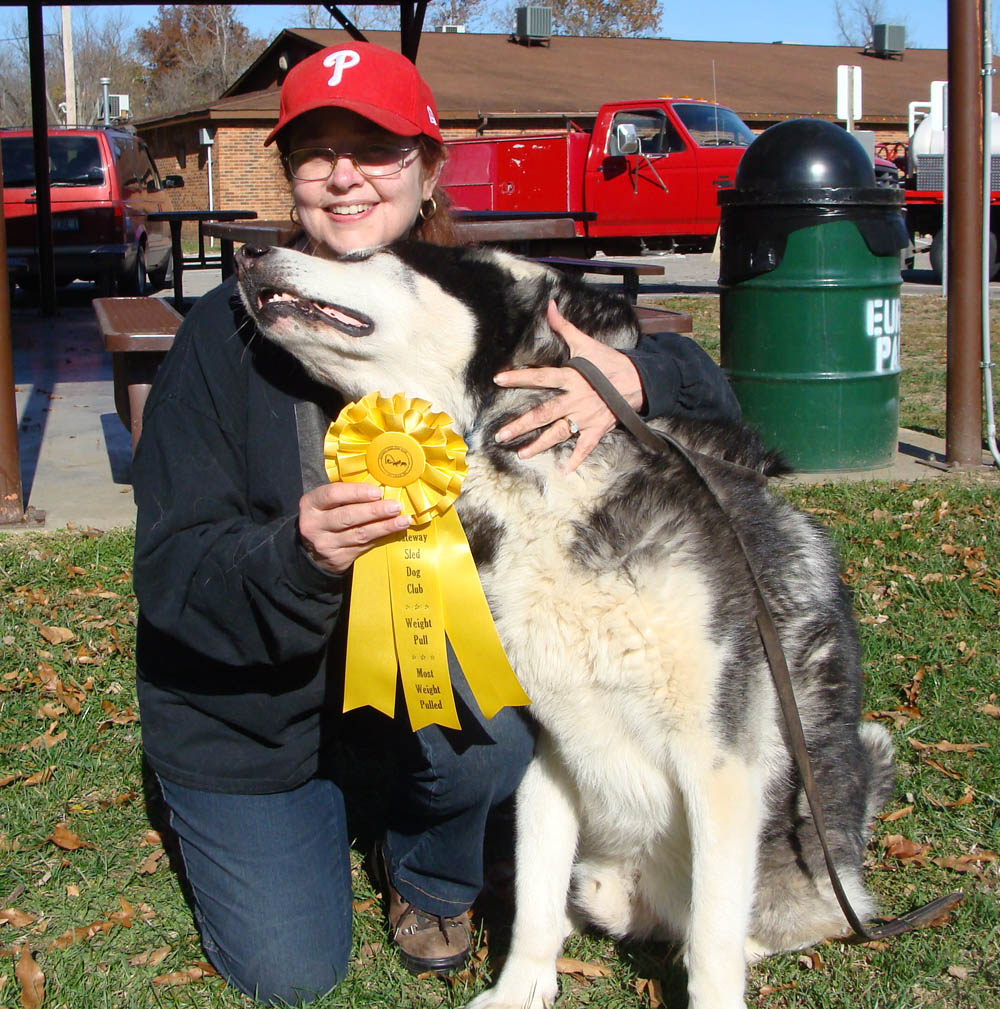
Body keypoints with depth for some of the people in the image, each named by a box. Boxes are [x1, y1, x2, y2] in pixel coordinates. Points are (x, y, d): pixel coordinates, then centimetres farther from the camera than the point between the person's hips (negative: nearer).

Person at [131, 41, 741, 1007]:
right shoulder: (230, 330, -20)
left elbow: (704, 391, -12)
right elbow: (171, 570, -21)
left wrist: (633, 379, -37)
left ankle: (427, 874, 5)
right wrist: (297, 555, -43)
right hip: (241, 689, -1)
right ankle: (307, 805, 32)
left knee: (490, 726, -31)